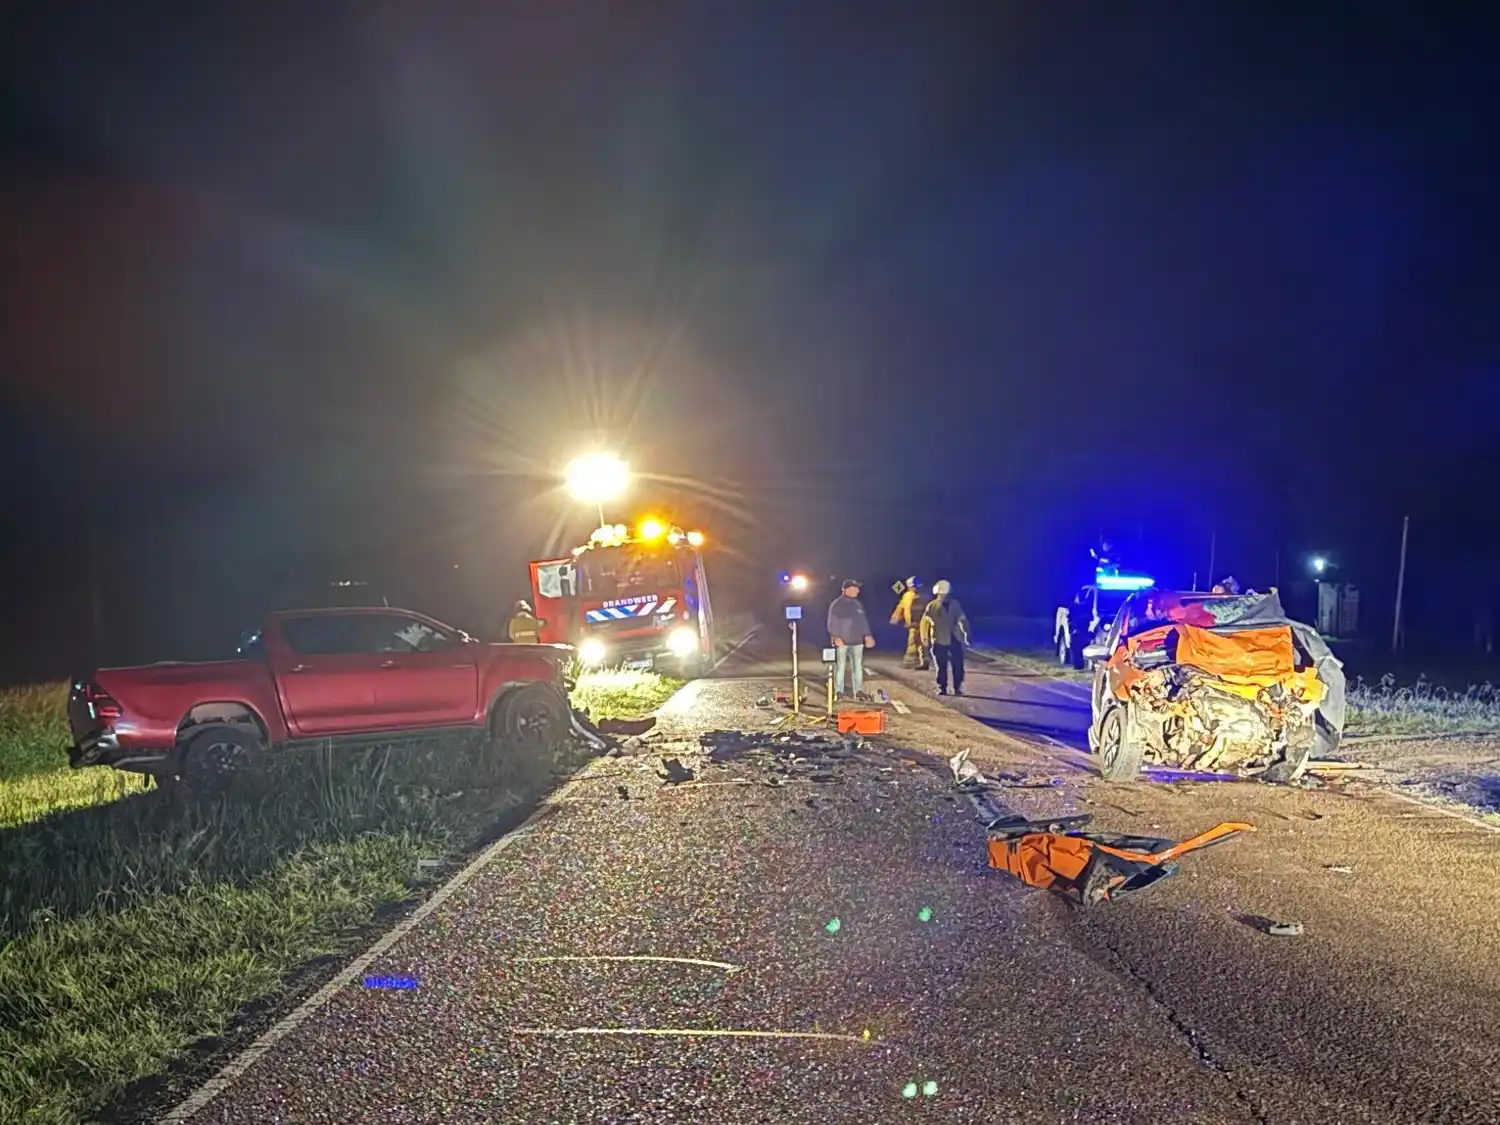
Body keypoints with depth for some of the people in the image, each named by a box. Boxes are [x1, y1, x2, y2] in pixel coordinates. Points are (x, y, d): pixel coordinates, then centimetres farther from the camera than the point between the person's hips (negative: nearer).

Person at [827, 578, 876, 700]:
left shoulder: (857, 604, 12)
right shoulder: (836, 604, -6)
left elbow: (863, 621, 16)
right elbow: (832, 623, -9)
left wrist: (867, 635, 6)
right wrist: (835, 637, -20)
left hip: (856, 641, 5)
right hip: (841, 641, -5)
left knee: (858, 667, 5)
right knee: (840, 667, 0)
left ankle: (858, 692, 11)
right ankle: (839, 692, 7)